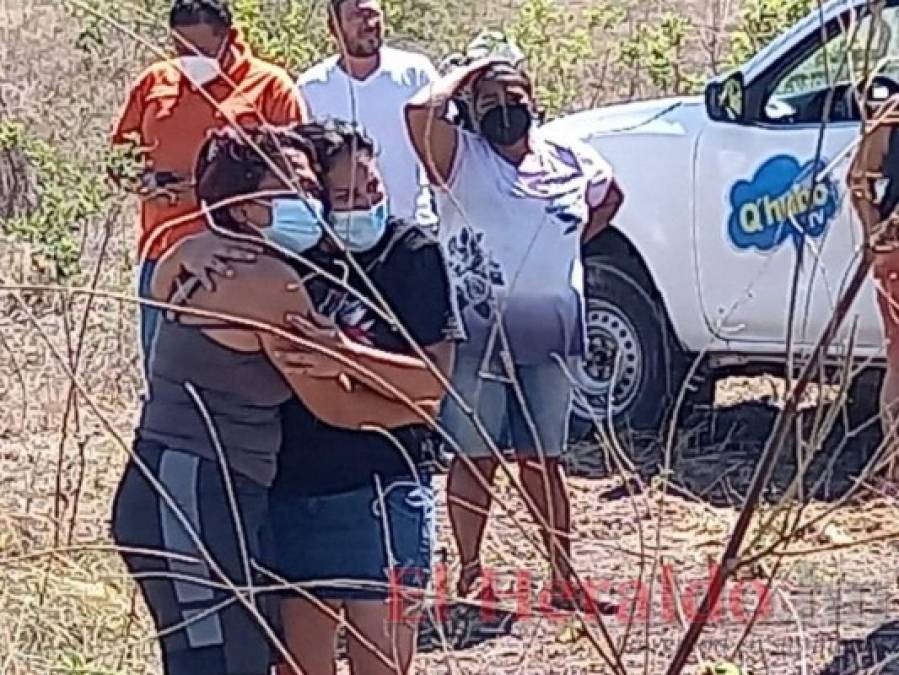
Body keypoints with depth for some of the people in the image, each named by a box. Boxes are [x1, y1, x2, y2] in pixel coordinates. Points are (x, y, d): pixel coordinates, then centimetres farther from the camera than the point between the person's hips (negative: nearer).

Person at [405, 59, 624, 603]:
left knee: (543, 459, 11)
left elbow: (610, 197, 30)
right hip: (477, 333, -4)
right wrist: (467, 74, -6)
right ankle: (470, 577, 9)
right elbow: (420, 111, -23)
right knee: (477, 458, 1)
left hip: (548, 336, 4)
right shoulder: (462, 159, -4)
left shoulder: (570, 160, 8)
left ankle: (564, 576, 16)